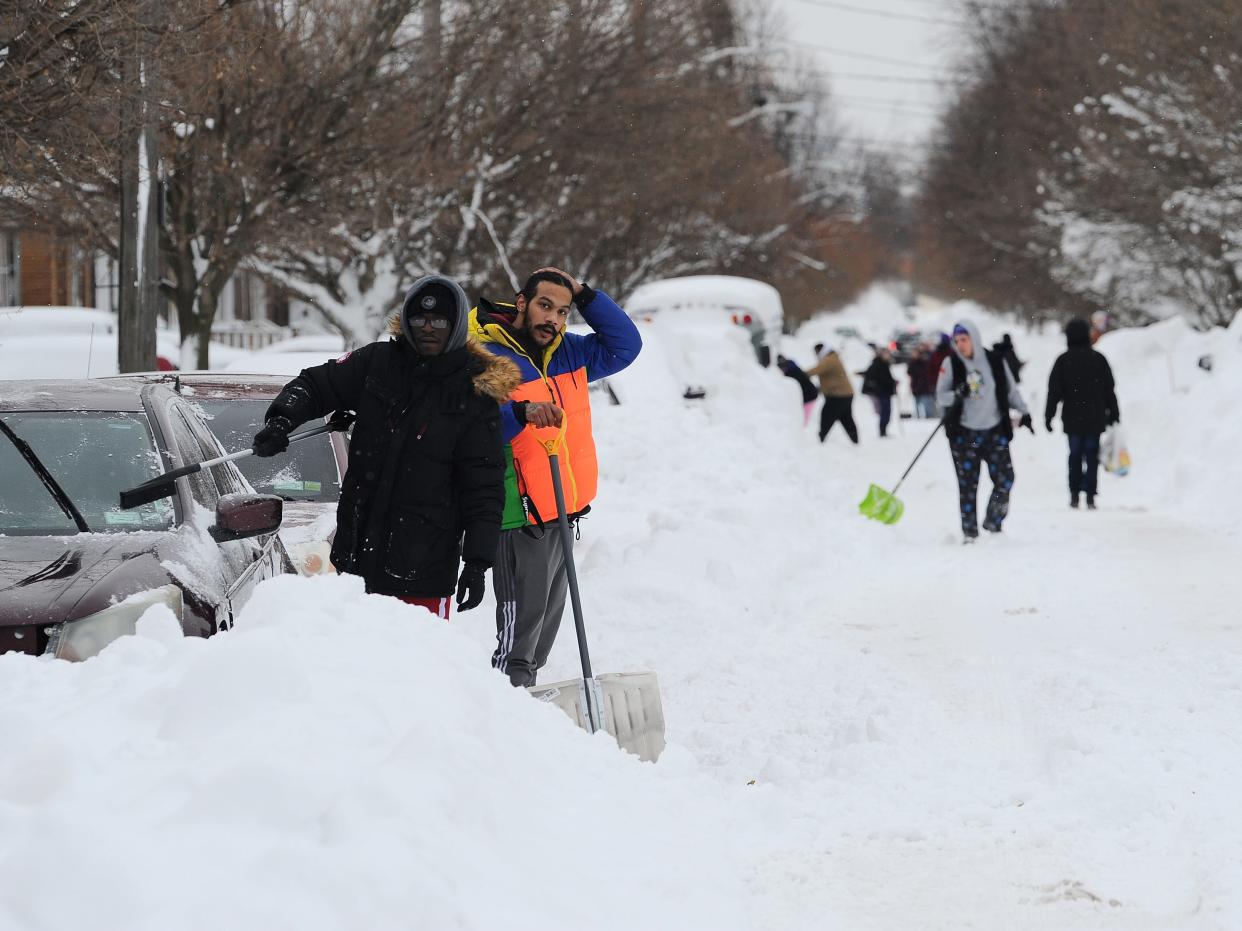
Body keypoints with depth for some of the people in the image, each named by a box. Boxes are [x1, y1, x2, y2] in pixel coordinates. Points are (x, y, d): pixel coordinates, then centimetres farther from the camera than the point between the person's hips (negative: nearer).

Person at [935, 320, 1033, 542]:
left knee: (1005, 479, -5)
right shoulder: (951, 364, -1)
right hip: (964, 434, -1)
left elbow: (1010, 390, 14)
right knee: (968, 484, -1)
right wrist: (957, 395, -20)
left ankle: (993, 523, 14)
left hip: (995, 431, 1)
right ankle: (970, 532, 7)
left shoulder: (995, 361, 2)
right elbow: (940, 397, -1)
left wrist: (1023, 412, 7)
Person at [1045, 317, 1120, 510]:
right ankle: (1090, 496, -5)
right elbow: (1109, 390, 4)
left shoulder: (1063, 361, -3)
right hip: (1095, 418, 0)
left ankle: (1074, 495, 8)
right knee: (1092, 456, 3)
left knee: (1075, 455, 11)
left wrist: (1048, 416, 2)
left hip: (1072, 418, 0)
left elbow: (1054, 391, -3)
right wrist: (1114, 413, 12)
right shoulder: (1098, 359, 0)